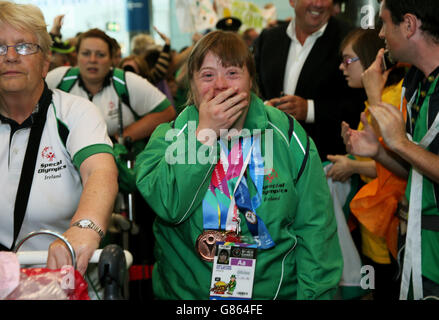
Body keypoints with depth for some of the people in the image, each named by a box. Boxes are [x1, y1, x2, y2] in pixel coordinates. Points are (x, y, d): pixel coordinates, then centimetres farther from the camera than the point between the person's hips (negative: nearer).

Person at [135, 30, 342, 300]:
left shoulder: (286, 134, 3)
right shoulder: (168, 137, 2)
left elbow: (314, 227, 3)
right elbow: (169, 207, -16)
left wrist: (315, 294, -5)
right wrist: (205, 133, -15)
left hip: (278, 289, 1)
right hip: (187, 291, 0)